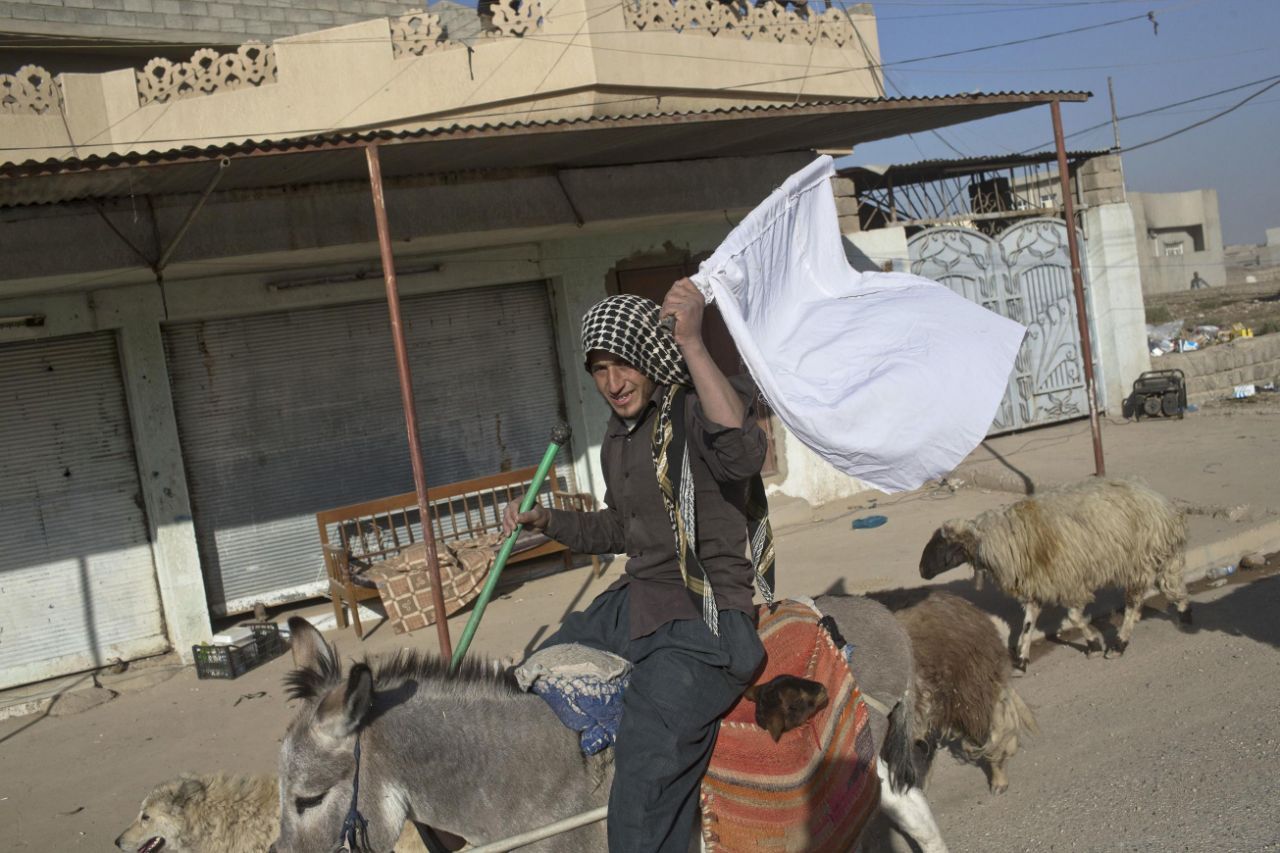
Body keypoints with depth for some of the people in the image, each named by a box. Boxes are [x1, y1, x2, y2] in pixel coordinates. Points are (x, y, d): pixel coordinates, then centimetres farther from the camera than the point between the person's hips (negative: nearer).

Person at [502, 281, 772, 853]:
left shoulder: (693, 410, -12)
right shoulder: (619, 436, 14)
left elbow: (743, 454, -37)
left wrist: (691, 342, -38)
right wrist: (545, 521, 16)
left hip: (703, 618, -9)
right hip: (634, 603, 10)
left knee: (645, 772, -26)